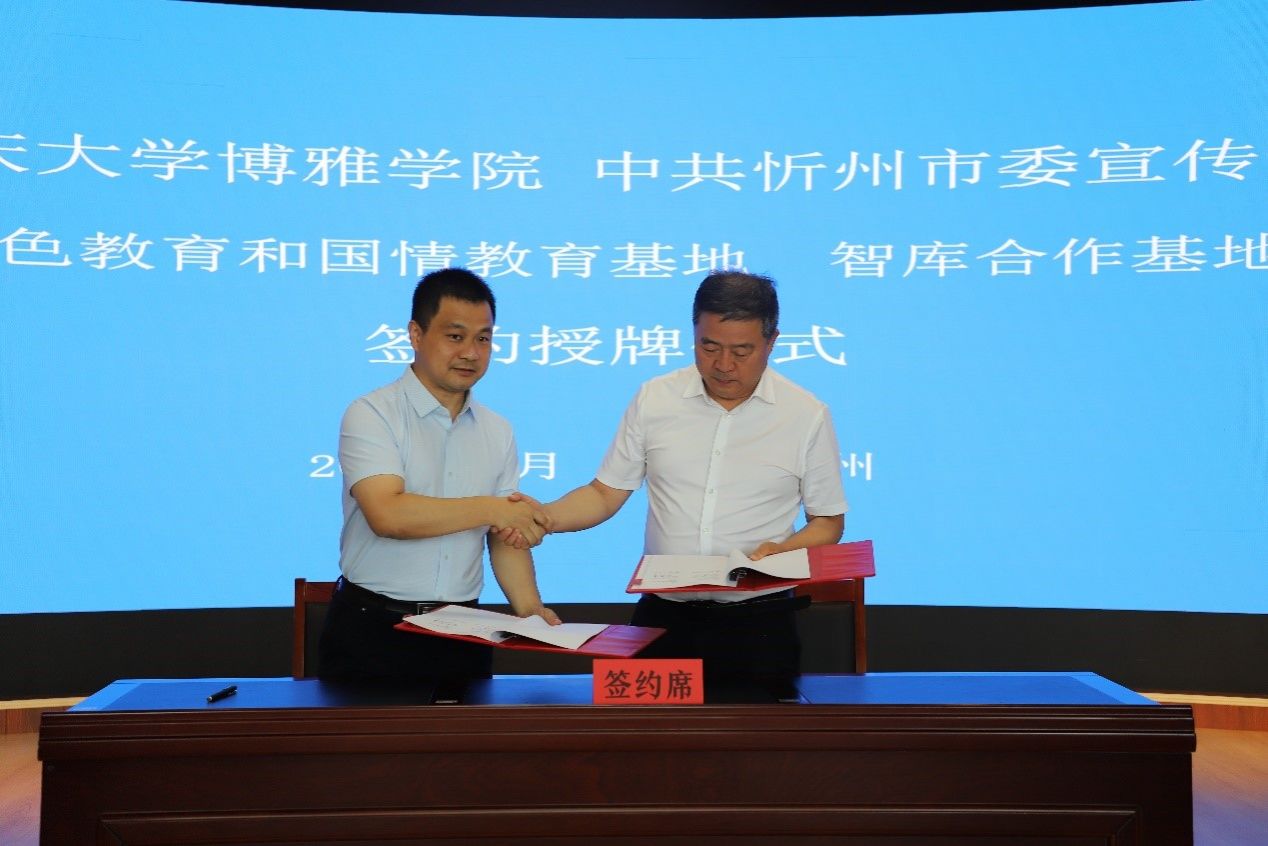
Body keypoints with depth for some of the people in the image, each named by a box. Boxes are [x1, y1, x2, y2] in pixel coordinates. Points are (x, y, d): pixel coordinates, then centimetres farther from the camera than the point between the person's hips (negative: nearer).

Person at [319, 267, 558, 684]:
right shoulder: (371, 415, -8)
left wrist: (529, 608, -9)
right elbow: (387, 515, -22)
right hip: (373, 633, -4)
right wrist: (490, 509, -17)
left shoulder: (498, 432, 9)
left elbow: (508, 535, 8)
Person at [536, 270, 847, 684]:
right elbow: (605, 493, 7)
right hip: (663, 618, 1)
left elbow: (828, 522, 5)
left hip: (759, 623, -1)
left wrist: (781, 552, -15)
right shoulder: (653, 399, 2)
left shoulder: (807, 415, -2)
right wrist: (543, 518, -11)